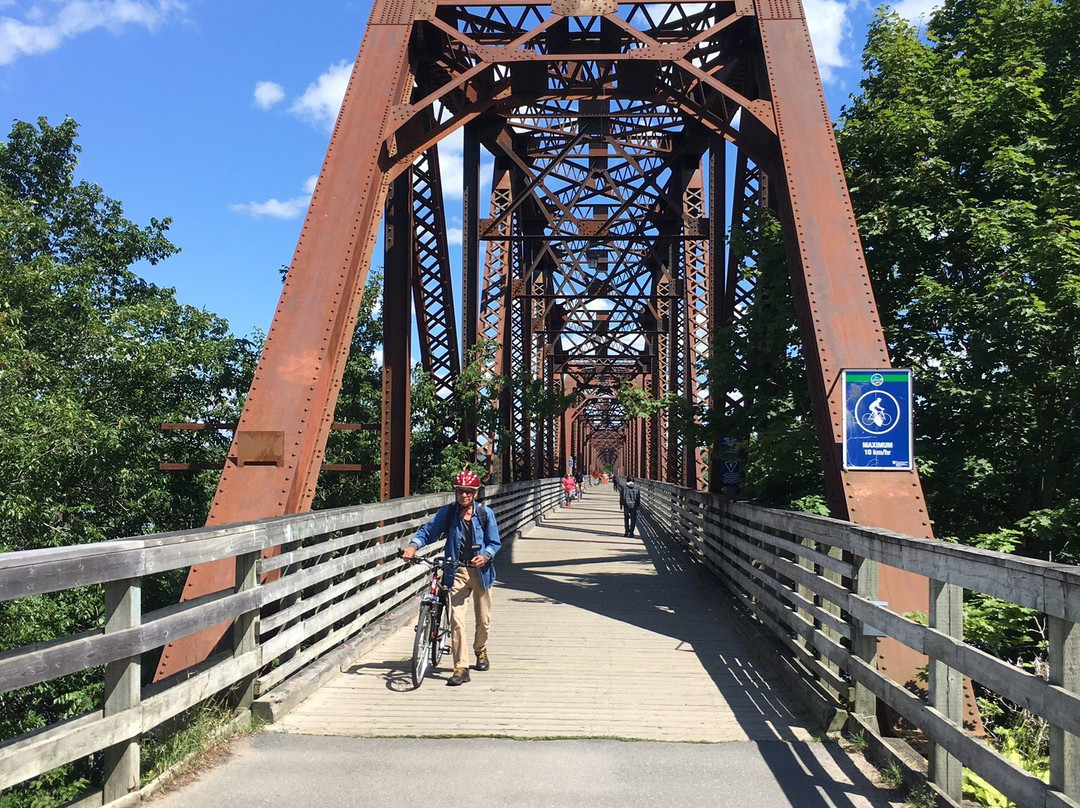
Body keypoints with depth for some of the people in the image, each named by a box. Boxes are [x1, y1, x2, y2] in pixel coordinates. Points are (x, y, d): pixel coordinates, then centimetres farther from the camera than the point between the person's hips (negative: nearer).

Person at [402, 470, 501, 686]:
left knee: (483, 618, 14)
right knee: (456, 618, -13)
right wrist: (413, 546, -17)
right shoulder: (447, 513, -3)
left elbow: (495, 542, -1)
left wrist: (485, 555, -20)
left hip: (480, 570, 1)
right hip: (457, 571, -1)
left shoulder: (485, 513, -3)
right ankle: (461, 668, -8)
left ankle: (481, 651, 43)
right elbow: (427, 531, 1)